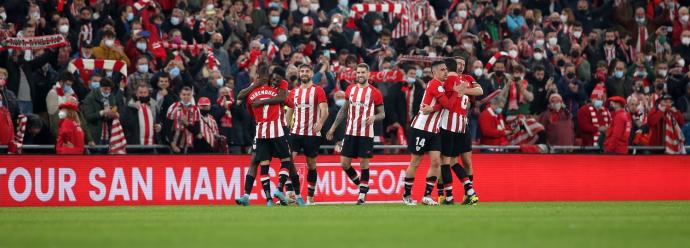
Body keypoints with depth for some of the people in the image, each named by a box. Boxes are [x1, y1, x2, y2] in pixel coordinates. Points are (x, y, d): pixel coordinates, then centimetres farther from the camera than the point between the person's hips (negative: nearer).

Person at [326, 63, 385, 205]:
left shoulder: (375, 93, -2)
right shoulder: (350, 89, 9)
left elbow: (382, 114, 3)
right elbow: (344, 110, 18)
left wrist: (374, 117, -20)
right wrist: (333, 127, 17)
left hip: (366, 134, -4)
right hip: (350, 133, 4)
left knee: (364, 163, -2)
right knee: (344, 163, 0)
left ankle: (362, 194, 8)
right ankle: (361, 185, 21)